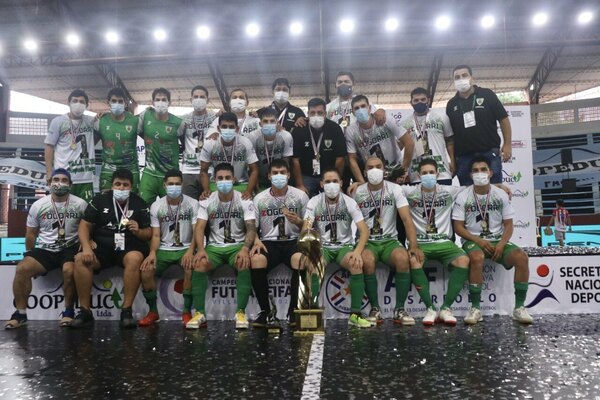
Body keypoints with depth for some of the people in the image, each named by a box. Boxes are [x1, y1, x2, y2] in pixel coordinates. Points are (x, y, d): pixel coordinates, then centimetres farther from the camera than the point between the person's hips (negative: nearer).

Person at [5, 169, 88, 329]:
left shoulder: (80, 204, -1)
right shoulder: (38, 205, 6)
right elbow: (31, 233, 13)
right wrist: (30, 256, 10)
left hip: (70, 248, -3)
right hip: (45, 249, 3)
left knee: (69, 270, -34)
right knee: (22, 268, -23)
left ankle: (68, 311, -13)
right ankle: (21, 314, -7)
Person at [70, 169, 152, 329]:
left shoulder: (139, 203, 4)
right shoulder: (100, 199, 6)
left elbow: (148, 233, 4)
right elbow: (85, 225, 2)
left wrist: (138, 232, -20)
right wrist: (86, 247, -15)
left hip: (129, 247, -1)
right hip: (102, 246, 2)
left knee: (135, 259, -35)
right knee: (80, 259, -27)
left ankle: (126, 311, -27)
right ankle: (85, 311, -15)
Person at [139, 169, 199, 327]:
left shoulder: (193, 204, -3)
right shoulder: (156, 206, 4)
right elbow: (156, 235, 2)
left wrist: (190, 251, -26)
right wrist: (152, 252, -19)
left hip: (185, 248, -2)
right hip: (164, 249, 2)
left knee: (191, 269, -34)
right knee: (146, 271, -24)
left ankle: (187, 312, -16)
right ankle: (153, 311, -3)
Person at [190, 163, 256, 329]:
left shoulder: (245, 201, -3)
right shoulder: (207, 201, 2)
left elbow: (251, 228, -11)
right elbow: (199, 228, -7)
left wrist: (245, 248, -31)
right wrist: (201, 249, -26)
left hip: (238, 246, -1)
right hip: (214, 246, 1)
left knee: (244, 264, -34)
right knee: (199, 264, -29)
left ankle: (241, 312, -26)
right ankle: (200, 313, -23)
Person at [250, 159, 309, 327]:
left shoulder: (300, 196, 4)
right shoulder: (260, 198, 8)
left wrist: (298, 221, -14)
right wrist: (256, 241, -11)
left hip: (293, 241, -1)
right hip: (269, 242, 1)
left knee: (300, 259, -35)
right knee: (256, 260, -32)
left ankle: (293, 310, -16)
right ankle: (266, 311, -16)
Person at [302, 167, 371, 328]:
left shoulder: (349, 202, -6)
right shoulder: (314, 202, -5)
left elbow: (364, 230, -12)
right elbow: (306, 231, -14)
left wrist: (357, 251, -30)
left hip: (345, 246, 0)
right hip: (322, 246, 0)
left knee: (356, 264, -32)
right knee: (313, 265, -33)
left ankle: (355, 314, -22)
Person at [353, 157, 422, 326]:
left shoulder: (394, 189, -1)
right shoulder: (358, 192, 1)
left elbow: (407, 219, -10)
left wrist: (414, 246, -21)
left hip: (390, 240, 1)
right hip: (367, 241, 0)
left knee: (403, 258, -32)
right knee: (367, 261, -35)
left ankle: (399, 310, -17)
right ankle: (375, 309, -16)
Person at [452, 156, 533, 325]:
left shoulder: (501, 195, 5)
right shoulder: (463, 197, -2)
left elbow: (508, 225, 4)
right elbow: (458, 227, -4)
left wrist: (502, 244, -14)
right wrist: (479, 241, -17)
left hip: (498, 240, 3)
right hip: (473, 241, -3)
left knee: (521, 257, -25)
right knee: (477, 258, -37)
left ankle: (519, 307, -12)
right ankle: (475, 308, -24)